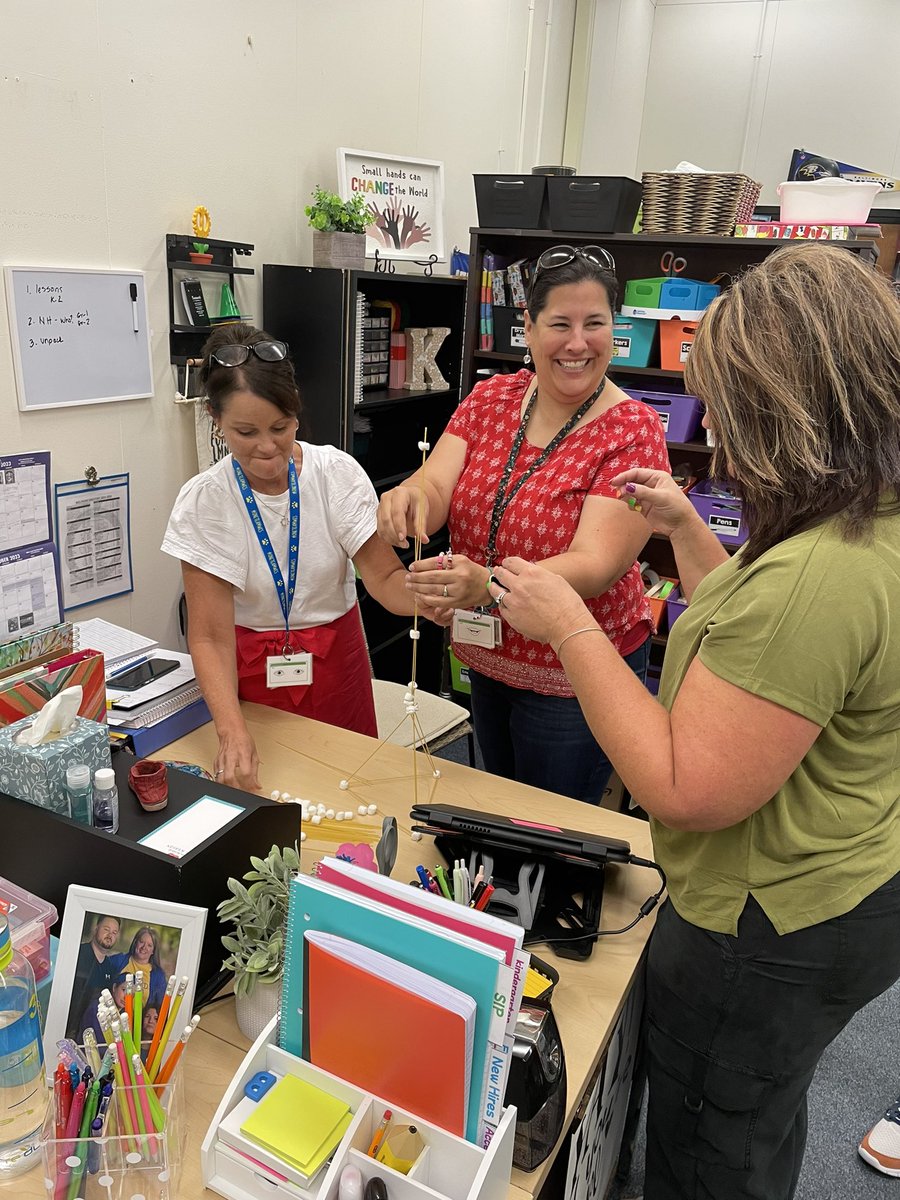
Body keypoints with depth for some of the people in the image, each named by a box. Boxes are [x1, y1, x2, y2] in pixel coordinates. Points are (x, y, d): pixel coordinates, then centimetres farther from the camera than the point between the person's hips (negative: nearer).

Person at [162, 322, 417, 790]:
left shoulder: (338, 473, -13)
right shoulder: (202, 501, -15)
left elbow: (384, 576, -16)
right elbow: (210, 635, -17)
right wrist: (233, 730, -32)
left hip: (336, 661, 1)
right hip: (249, 671, -1)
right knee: (254, 785, 12)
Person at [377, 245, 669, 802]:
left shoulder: (633, 430, -17)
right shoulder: (490, 399, -3)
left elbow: (595, 564, -27)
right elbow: (435, 492, -14)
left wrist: (488, 585, -45)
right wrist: (409, 497, -39)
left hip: (573, 678, -5)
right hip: (484, 657, 5)